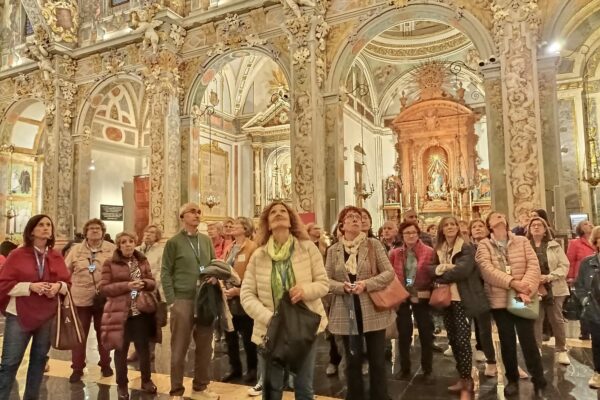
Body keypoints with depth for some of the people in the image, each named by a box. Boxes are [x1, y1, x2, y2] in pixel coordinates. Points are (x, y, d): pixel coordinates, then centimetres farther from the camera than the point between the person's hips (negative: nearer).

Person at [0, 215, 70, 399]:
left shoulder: (57, 256, 6)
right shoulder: (17, 255, -4)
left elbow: (67, 282, 9)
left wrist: (58, 286, -13)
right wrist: (30, 286, -20)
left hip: (48, 317, 4)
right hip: (19, 316, -3)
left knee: (39, 359, 13)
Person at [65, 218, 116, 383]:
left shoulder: (112, 249, -1)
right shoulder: (76, 250, 4)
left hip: (104, 298, 0)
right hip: (80, 298, 1)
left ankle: (105, 364, 29)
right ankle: (77, 368, 22)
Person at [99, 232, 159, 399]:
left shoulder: (142, 261, 8)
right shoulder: (110, 264, -3)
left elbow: (153, 283, 11)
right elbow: (104, 288, -7)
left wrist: (144, 283, -12)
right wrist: (126, 285, -19)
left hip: (141, 311, 3)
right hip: (120, 313, -3)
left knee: (144, 346, 9)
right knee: (121, 349, 7)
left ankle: (146, 380, 27)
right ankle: (122, 385, 24)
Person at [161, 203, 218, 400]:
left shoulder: (206, 240, 10)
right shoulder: (174, 242, -3)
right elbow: (165, 273, -5)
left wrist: (215, 276, -7)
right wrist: (171, 301, -11)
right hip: (182, 300, -4)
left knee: (205, 347, 12)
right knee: (179, 349, 5)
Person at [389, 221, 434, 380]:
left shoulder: (429, 252, -5)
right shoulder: (394, 253, 1)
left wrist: (433, 293, -13)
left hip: (422, 297, -1)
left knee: (426, 334, 8)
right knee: (403, 335, 10)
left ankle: (427, 370, 23)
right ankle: (404, 369, 24)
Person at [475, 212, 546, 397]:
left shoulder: (522, 241, 5)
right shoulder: (484, 245, 0)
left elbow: (534, 266, -4)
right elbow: (487, 270, -13)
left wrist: (526, 289, -19)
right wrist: (513, 282, -23)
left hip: (523, 299, 0)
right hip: (499, 300, 0)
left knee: (528, 341, 1)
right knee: (507, 342, 10)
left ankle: (539, 381, 18)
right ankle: (512, 379, 27)